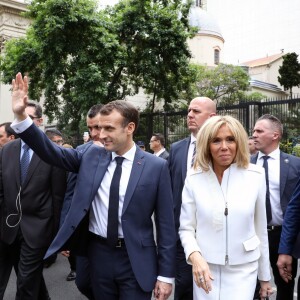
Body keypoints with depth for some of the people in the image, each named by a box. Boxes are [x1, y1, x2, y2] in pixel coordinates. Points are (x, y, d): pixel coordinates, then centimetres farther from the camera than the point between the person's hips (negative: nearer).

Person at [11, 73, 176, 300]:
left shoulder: (156, 166, -10)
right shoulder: (92, 155, 0)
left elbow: (165, 223, -7)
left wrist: (165, 274, -5)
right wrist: (21, 115, -16)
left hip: (136, 259, -3)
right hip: (98, 253, 4)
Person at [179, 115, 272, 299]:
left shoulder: (256, 176, -6)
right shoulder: (194, 179, -7)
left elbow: (260, 229, 1)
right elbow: (186, 228, -3)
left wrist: (265, 276, 9)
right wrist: (195, 255, -22)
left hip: (243, 269, 0)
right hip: (206, 268, 1)